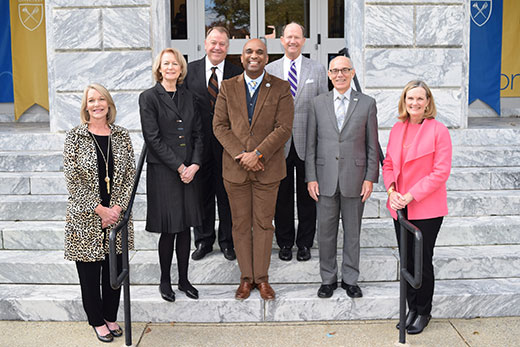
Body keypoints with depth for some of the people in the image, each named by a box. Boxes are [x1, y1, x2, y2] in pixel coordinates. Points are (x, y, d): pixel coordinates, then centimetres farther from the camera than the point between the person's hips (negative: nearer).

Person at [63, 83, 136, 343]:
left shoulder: (121, 136, 4)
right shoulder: (74, 137, -4)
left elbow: (131, 175, 3)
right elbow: (73, 180, -9)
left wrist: (118, 207, -10)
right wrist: (99, 209, -13)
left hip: (117, 215, 3)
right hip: (86, 219, -2)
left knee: (115, 268, 10)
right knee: (89, 270, 6)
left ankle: (111, 317, 29)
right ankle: (97, 320, 24)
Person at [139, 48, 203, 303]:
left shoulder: (187, 97, 12)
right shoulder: (149, 97, -4)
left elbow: (198, 133, 10)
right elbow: (153, 138, -10)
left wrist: (194, 164, -5)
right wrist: (179, 167, -12)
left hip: (189, 171, 5)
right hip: (163, 172, -5)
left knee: (185, 228, 9)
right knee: (169, 230, 0)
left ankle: (183, 279, 21)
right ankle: (165, 281, 18)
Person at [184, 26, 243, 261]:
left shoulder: (237, 74, 0)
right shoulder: (190, 70, 4)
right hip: (199, 143, 1)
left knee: (227, 193, 8)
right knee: (201, 193, 10)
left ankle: (227, 240, 23)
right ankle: (203, 240, 24)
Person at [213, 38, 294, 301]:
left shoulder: (280, 88, 0)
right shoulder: (228, 87, 6)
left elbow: (284, 128, -7)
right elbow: (219, 125, 1)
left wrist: (257, 154, -15)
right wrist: (240, 154, -12)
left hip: (267, 168, -1)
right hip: (235, 168, 1)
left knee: (264, 223, 6)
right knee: (241, 224, 8)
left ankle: (262, 278, 18)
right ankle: (246, 277, 19)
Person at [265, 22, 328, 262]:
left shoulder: (318, 69, 5)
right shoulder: (269, 70, 6)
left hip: (307, 144, 0)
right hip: (279, 144, 1)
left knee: (307, 196, 7)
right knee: (282, 196, 8)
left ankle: (305, 243, 20)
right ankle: (284, 243, 21)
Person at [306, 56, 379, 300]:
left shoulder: (367, 103, 2)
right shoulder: (318, 103, 5)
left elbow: (372, 145, 3)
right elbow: (311, 144, 5)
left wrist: (370, 178, -3)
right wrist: (311, 177, -1)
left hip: (354, 179, -1)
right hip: (325, 179, 1)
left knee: (352, 232, 9)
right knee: (326, 231, 7)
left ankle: (350, 279, 22)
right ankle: (328, 279, 22)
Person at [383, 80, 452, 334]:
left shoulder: (438, 130, -10)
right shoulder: (397, 129, 7)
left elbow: (441, 172, -14)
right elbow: (388, 165, 11)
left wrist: (411, 196, -18)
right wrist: (392, 191, -7)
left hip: (426, 209, -5)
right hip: (400, 208, 5)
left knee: (423, 262, 5)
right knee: (406, 261, 13)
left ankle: (423, 312, 23)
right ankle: (411, 310, 28)